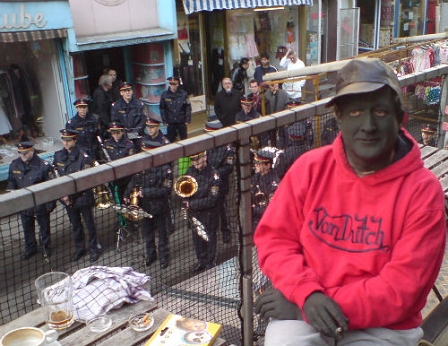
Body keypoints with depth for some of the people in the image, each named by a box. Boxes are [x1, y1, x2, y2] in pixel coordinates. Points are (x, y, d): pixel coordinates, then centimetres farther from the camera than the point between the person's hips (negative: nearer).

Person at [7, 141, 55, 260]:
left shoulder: (43, 165, -20)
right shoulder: (14, 165, -6)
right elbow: (11, 183, 8)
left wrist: (50, 204, -11)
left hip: (41, 204, -4)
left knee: (44, 227, 17)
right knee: (27, 228, 20)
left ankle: (45, 247, 39)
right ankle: (30, 249, 40)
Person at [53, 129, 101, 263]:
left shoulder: (83, 157, -17)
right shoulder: (58, 156, 0)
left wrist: (70, 195, -19)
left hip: (83, 197, -4)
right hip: (67, 198, 5)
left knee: (89, 224, 10)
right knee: (75, 225, 18)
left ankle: (93, 249, 26)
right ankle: (79, 249, 34)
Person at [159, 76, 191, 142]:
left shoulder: (183, 94, -8)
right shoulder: (164, 95, -6)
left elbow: (188, 107, -3)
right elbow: (162, 109, 1)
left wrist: (187, 120, -6)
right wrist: (164, 121, -2)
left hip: (182, 122, 0)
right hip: (170, 123, 0)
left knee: (184, 139, 12)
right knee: (171, 140, 9)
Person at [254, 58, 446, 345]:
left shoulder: (423, 190, -11)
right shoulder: (310, 167, -3)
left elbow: (401, 290, -13)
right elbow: (274, 238, 0)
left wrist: (326, 306, -17)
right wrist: (307, 294, -16)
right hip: (303, 310, 1)